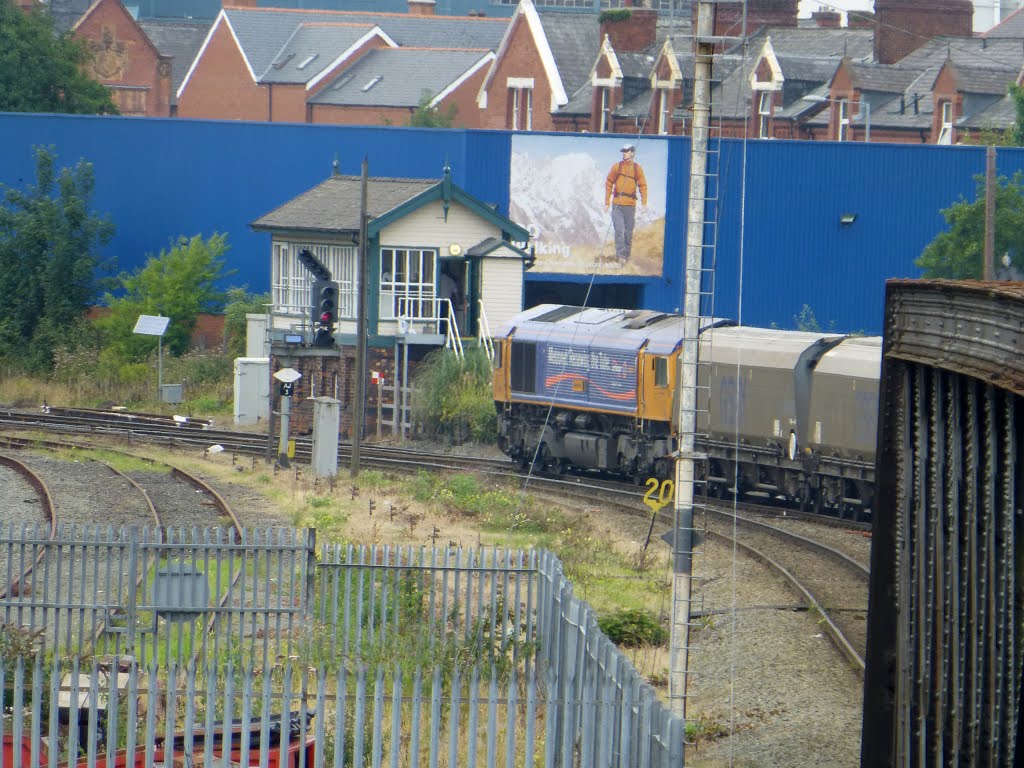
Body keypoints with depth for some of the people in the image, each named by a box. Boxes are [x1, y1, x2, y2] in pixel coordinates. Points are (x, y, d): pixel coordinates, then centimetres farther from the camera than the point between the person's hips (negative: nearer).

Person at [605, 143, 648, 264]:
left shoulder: (637, 168, 5)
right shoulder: (617, 167, 5)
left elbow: (643, 186, 6)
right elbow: (609, 184, 8)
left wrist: (644, 203, -3)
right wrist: (607, 202, 5)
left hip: (630, 205, 1)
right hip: (617, 204, -1)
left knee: (628, 231, 6)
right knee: (619, 230, -11)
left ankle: (627, 254, 19)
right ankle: (621, 255, -11)